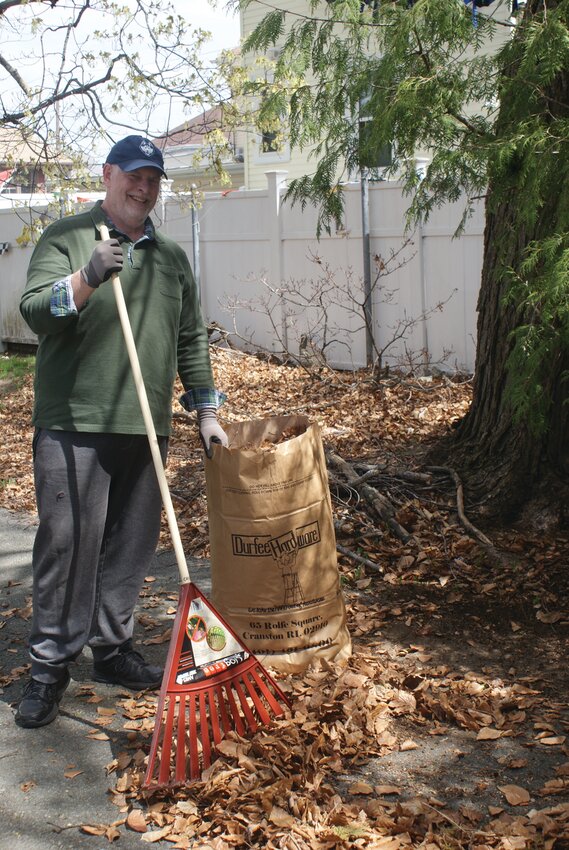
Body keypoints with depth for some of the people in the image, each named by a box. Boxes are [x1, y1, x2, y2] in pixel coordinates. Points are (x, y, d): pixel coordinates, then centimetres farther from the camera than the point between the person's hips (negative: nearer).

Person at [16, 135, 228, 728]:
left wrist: (206, 411, 15)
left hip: (145, 428, 5)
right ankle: (50, 666, 8)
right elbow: (34, 312, -10)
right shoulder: (66, 238, 2)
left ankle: (111, 648, 25)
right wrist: (86, 279, -27)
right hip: (72, 426, -5)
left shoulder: (171, 257, 16)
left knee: (131, 545, 10)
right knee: (67, 544, -3)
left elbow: (191, 341, 20)